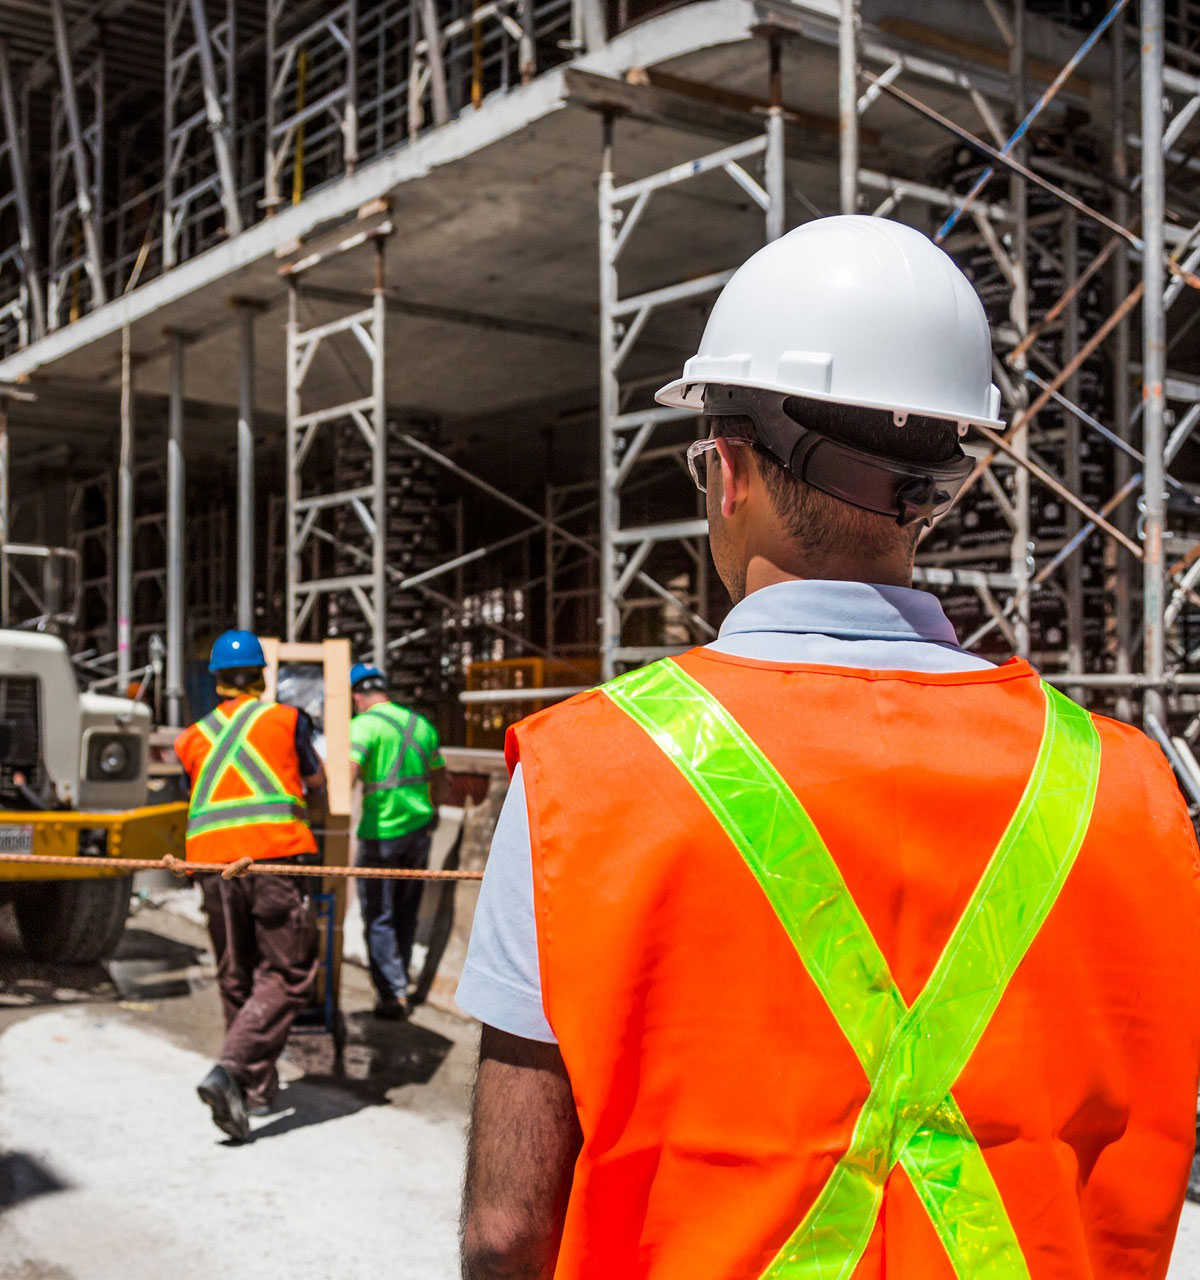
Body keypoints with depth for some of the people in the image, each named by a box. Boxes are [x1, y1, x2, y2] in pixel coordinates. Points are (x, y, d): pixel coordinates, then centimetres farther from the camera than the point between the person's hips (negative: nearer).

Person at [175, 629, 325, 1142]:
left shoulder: (192, 738, 19)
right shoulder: (286, 719, 12)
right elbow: (316, 788, 23)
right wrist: (303, 813, 46)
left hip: (211, 859, 4)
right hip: (274, 851, -4)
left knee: (236, 978, 15)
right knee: (287, 974, 0)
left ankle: (258, 1087, 22)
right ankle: (228, 1071, -18)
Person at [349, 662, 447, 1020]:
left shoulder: (364, 724, -9)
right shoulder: (420, 723, 11)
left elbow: (348, 774, -24)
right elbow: (439, 776, 20)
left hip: (381, 832, -6)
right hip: (419, 829, 6)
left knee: (379, 917, 3)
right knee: (406, 912, 18)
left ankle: (392, 994, 1)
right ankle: (401, 981, 29)